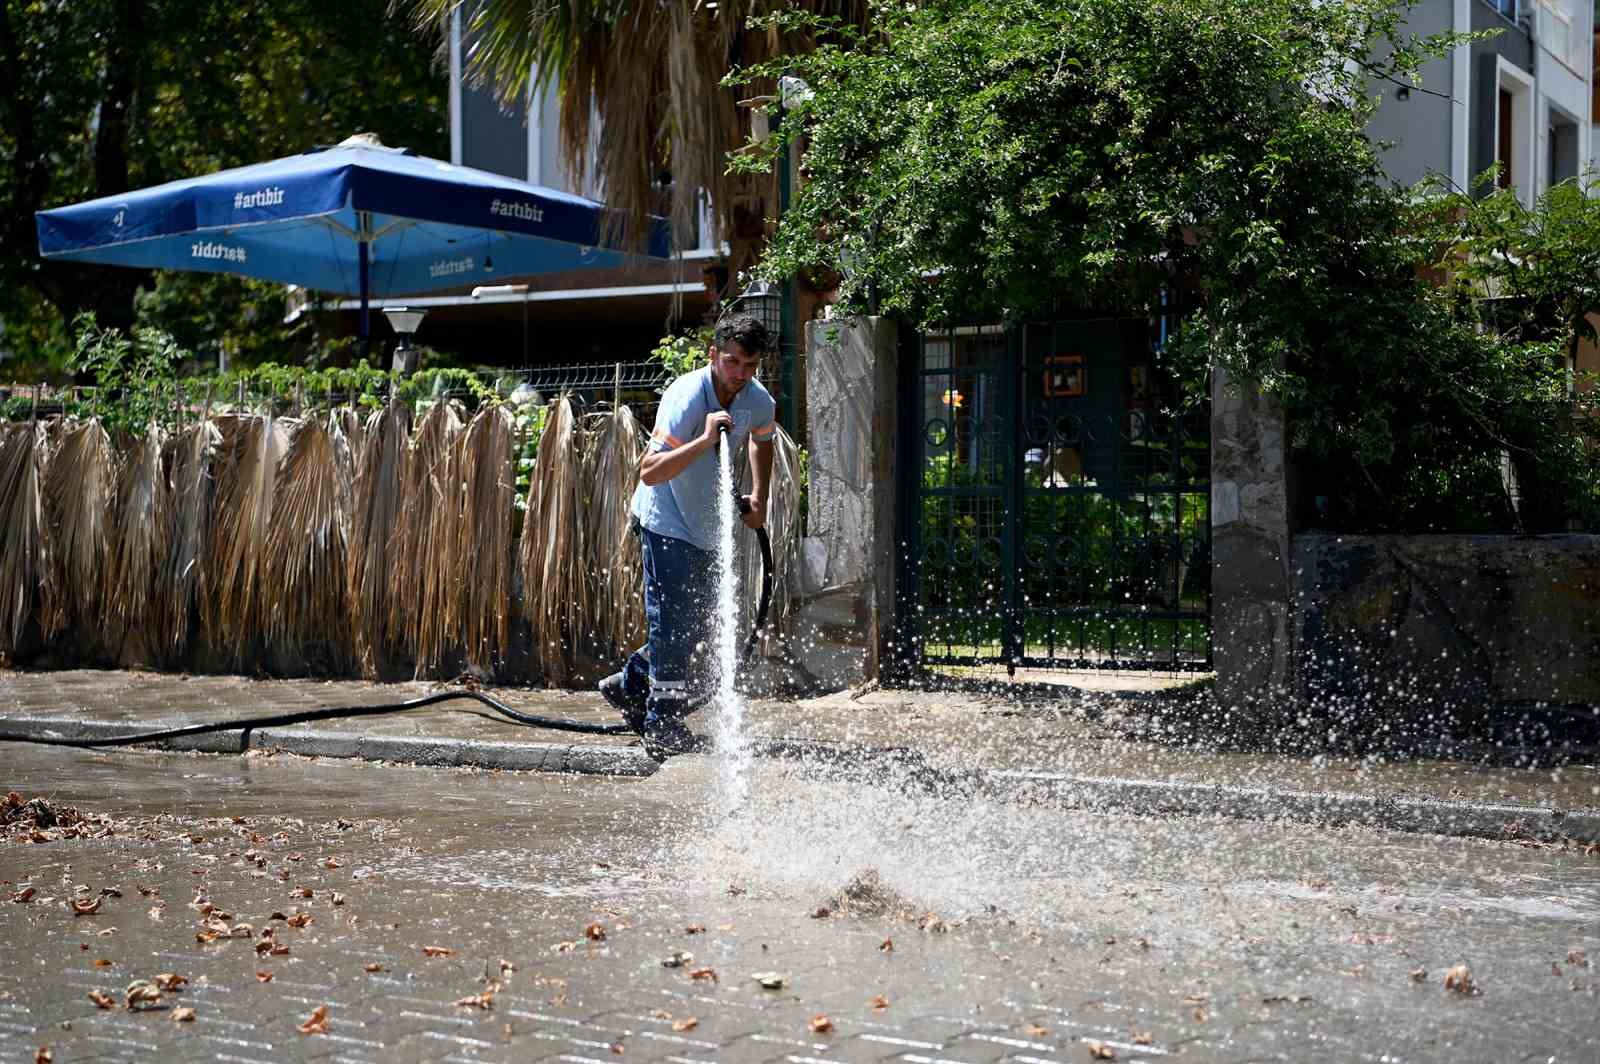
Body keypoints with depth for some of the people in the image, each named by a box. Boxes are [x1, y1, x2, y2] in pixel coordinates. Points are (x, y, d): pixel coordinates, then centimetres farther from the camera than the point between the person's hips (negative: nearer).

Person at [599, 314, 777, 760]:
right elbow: (649, 472, -36)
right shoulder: (685, 397, -27)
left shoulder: (758, 401, -5)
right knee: (673, 623, -8)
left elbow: (762, 440, 21)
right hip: (666, 523, -7)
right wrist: (705, 440, -46)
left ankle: (629, 685, 31)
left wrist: (758, 498, 10)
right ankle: (661, 727, 2)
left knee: (697, 623, 13)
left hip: (707, 529, 8)